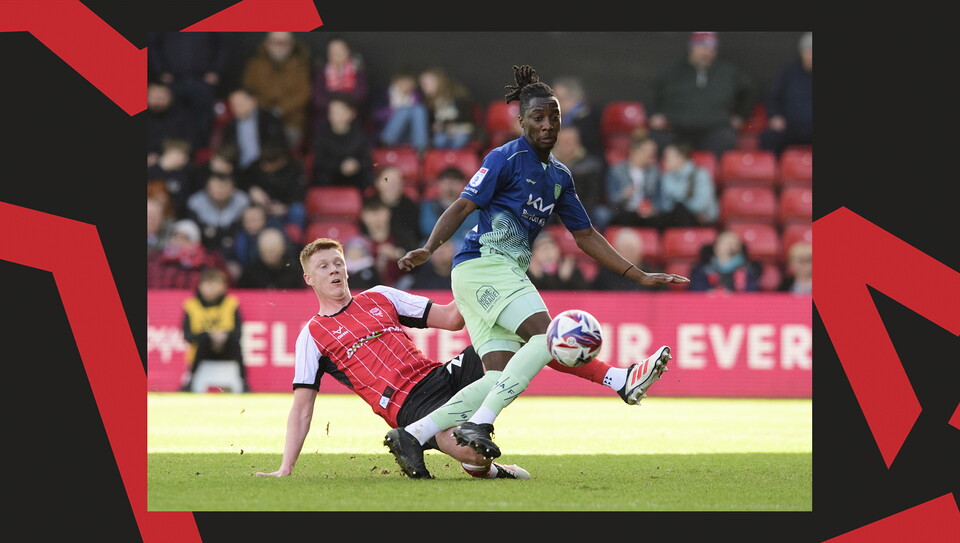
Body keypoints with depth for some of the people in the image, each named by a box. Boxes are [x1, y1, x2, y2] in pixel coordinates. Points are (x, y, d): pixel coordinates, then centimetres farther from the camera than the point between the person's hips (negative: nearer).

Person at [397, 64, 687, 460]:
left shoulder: (559, 176, 18)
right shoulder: (507, 159, -6)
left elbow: (585, 236, 24)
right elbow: (462, 207, -10)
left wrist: (641, 277, 20)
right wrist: (428, 248, -26)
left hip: (508, 274, 8)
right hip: (484, 266, -8)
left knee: (501, 379, -6)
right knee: (546, 334, -24)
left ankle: (413, 434, -7)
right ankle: (478, 424, -33)